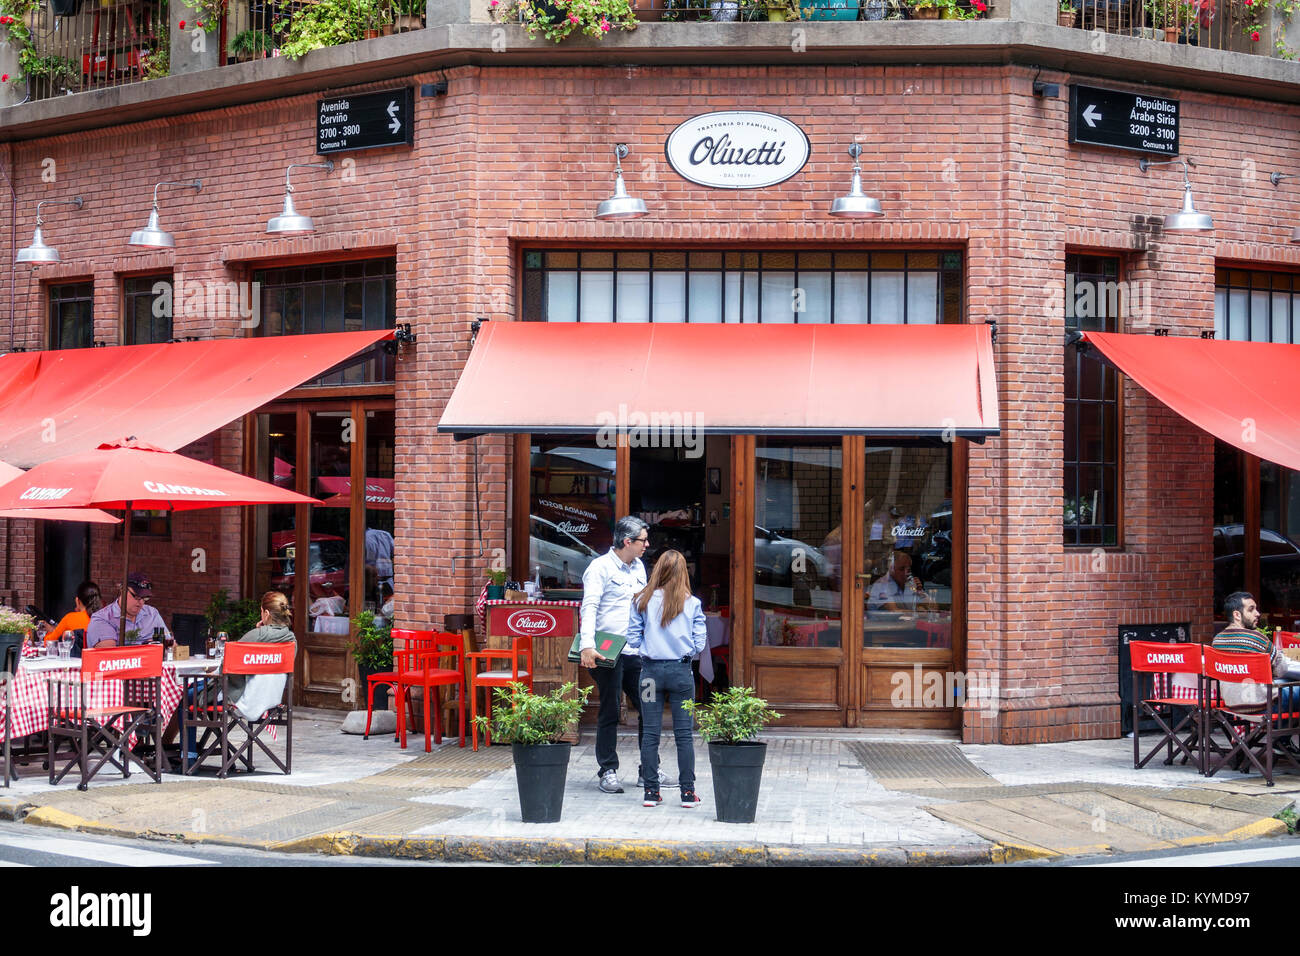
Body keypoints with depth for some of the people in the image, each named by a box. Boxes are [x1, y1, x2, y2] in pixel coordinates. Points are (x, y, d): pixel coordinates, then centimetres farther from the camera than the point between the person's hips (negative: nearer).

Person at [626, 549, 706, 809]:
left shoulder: (642, 601, -1)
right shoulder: (693, 604, -2)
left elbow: (633, 639, 0)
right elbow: (700, 644, 0)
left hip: (651, 670, 1)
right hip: (681, 671, 0)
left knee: (650, 732, 6)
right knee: (684, 734, 4)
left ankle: (651, 791, 9)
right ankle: (688, 792, 6)